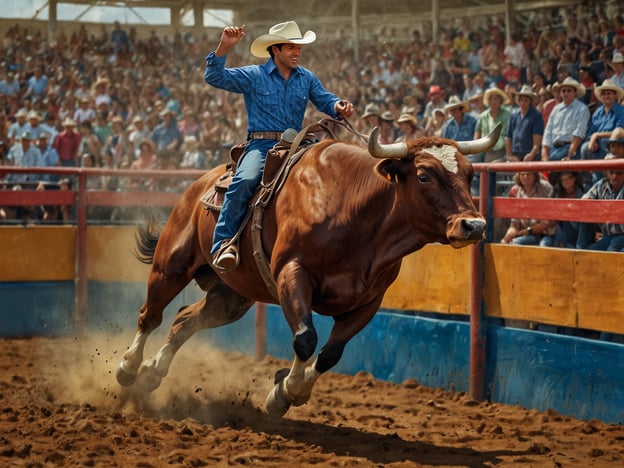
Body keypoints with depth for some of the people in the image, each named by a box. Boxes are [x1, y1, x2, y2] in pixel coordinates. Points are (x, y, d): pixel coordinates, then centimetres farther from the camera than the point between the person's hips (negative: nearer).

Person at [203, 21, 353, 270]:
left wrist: (339, 107, -13)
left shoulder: (307, 78, 15)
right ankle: (224, 242, -28)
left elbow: (325, 100, 11)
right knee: (245, 180, -33)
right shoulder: (253, 76, 3)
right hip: (261, 145, -4)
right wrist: (223, 48, -17)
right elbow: (214, 77, -2)